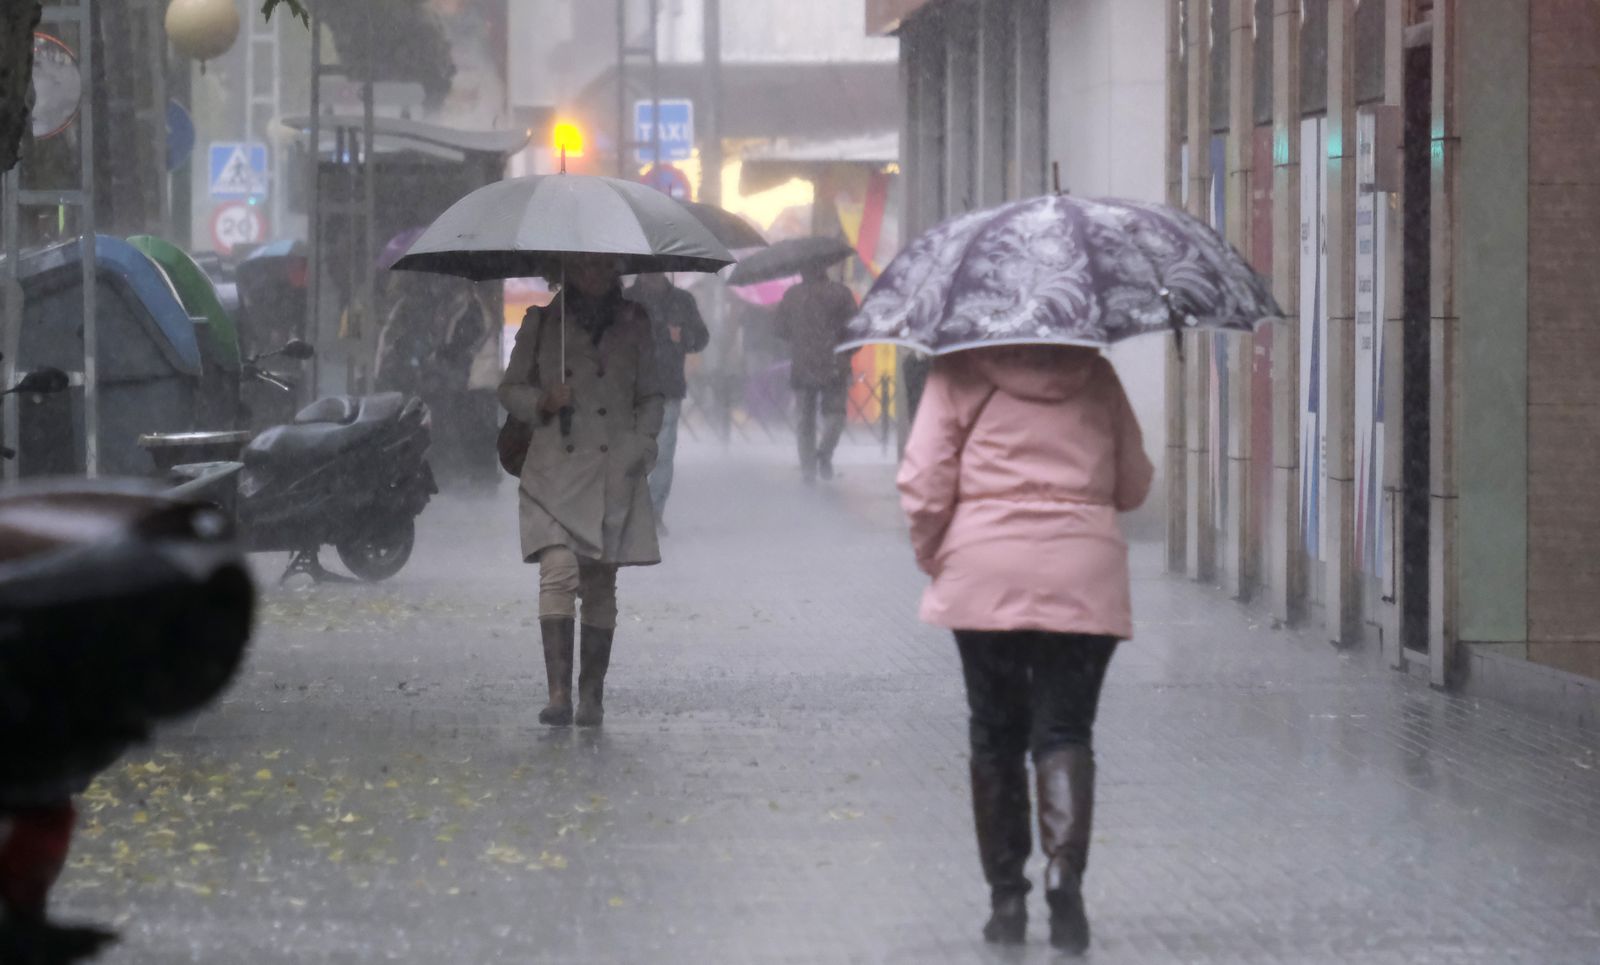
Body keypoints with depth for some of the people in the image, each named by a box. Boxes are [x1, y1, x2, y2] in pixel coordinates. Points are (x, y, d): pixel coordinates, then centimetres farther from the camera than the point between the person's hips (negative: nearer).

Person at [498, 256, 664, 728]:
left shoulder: (633, 325, 11)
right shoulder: (542, 321, 8)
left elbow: (650, 397, 16)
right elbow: (511, 389, 13)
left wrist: (640, 446, 0)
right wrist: (543, 402, -8)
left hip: (613, 474, 2)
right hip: (555, 468, -2)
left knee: (600, 584, 4)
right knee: (558, 570, -18)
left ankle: (592, 694, 12)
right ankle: (558, 693, -22)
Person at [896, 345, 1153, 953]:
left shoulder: (960, 371, -1)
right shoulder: (1095, 374, 7)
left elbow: (923, 482, -5)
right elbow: (1134, 486, 13)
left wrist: (932, 557, 11)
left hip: (983, 577, -1)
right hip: (1084, 576, 1)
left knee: (994, 734, 11)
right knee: (1064, 730, 2)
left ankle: (1007, 898, 13)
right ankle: (1064, 868, -22)